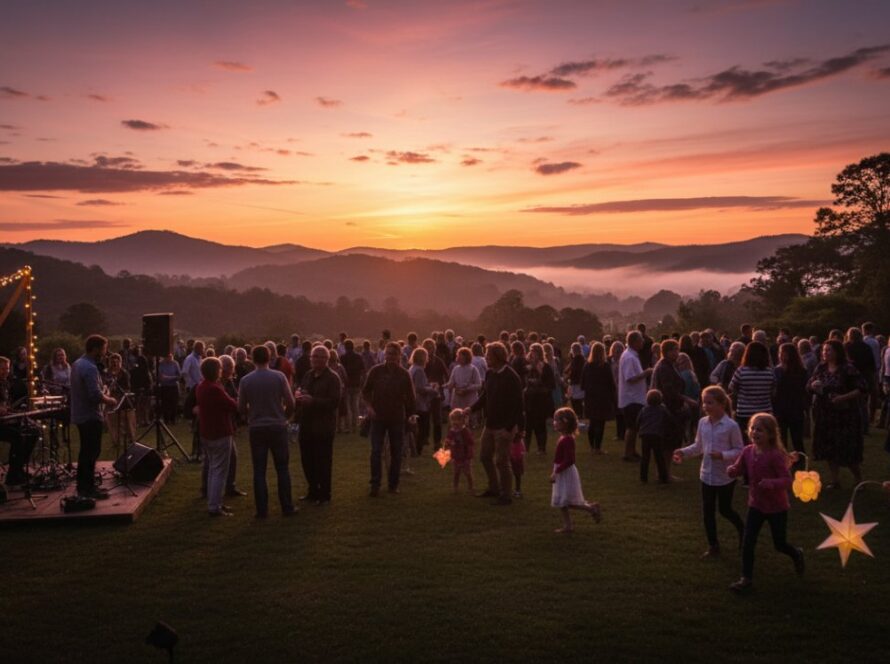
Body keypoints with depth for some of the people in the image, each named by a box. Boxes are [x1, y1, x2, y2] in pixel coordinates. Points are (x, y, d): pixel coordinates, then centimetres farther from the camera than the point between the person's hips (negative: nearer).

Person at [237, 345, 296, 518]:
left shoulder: (246, 380, -5)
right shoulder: (279, 377, -8)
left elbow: (241, 408, -1)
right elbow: (290, 403, -8)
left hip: (256, 428, 1)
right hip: (278, 427, 0)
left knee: (259, 470, 7)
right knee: (282, 468, 9)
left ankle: (262, 510, 10)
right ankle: (287, 507, 13)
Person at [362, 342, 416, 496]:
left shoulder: (404, 374, -3)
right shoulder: (375, 371, -4)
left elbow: (410, 397, 3)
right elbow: (365, 390, 4)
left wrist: (410, 415, 4)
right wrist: (369, 406, -9)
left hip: (397, 418, 1)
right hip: (378, 417, -1)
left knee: (396, 453, 7)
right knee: (376, 451, -3)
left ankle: (393, 484, 19)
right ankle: (375, 485, 5)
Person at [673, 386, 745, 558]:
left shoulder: (731, 426, -17)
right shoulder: (702, 423, -1)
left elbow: (739, 450, -11)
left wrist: (722, 455, -28)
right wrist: (684, 452, -7)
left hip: (726, 476, -5)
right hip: (707, 475, 5)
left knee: (724, 509, 11)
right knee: (707, 511, 7)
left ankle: (742, 530, 42)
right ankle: (713, 546, 20)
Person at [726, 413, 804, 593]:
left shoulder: (775, 455, -23)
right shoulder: (748, 452, -7)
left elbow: (787, 480, -24)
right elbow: (737, 470, 4)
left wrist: (772, 483, -43)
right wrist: (731, 470, -19)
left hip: (777, 507, -4)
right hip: (756, 505, 4)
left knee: (779, 544, 11)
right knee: (747, 542, -1)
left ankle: (797, 554, 45)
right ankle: (746, 578, 11)